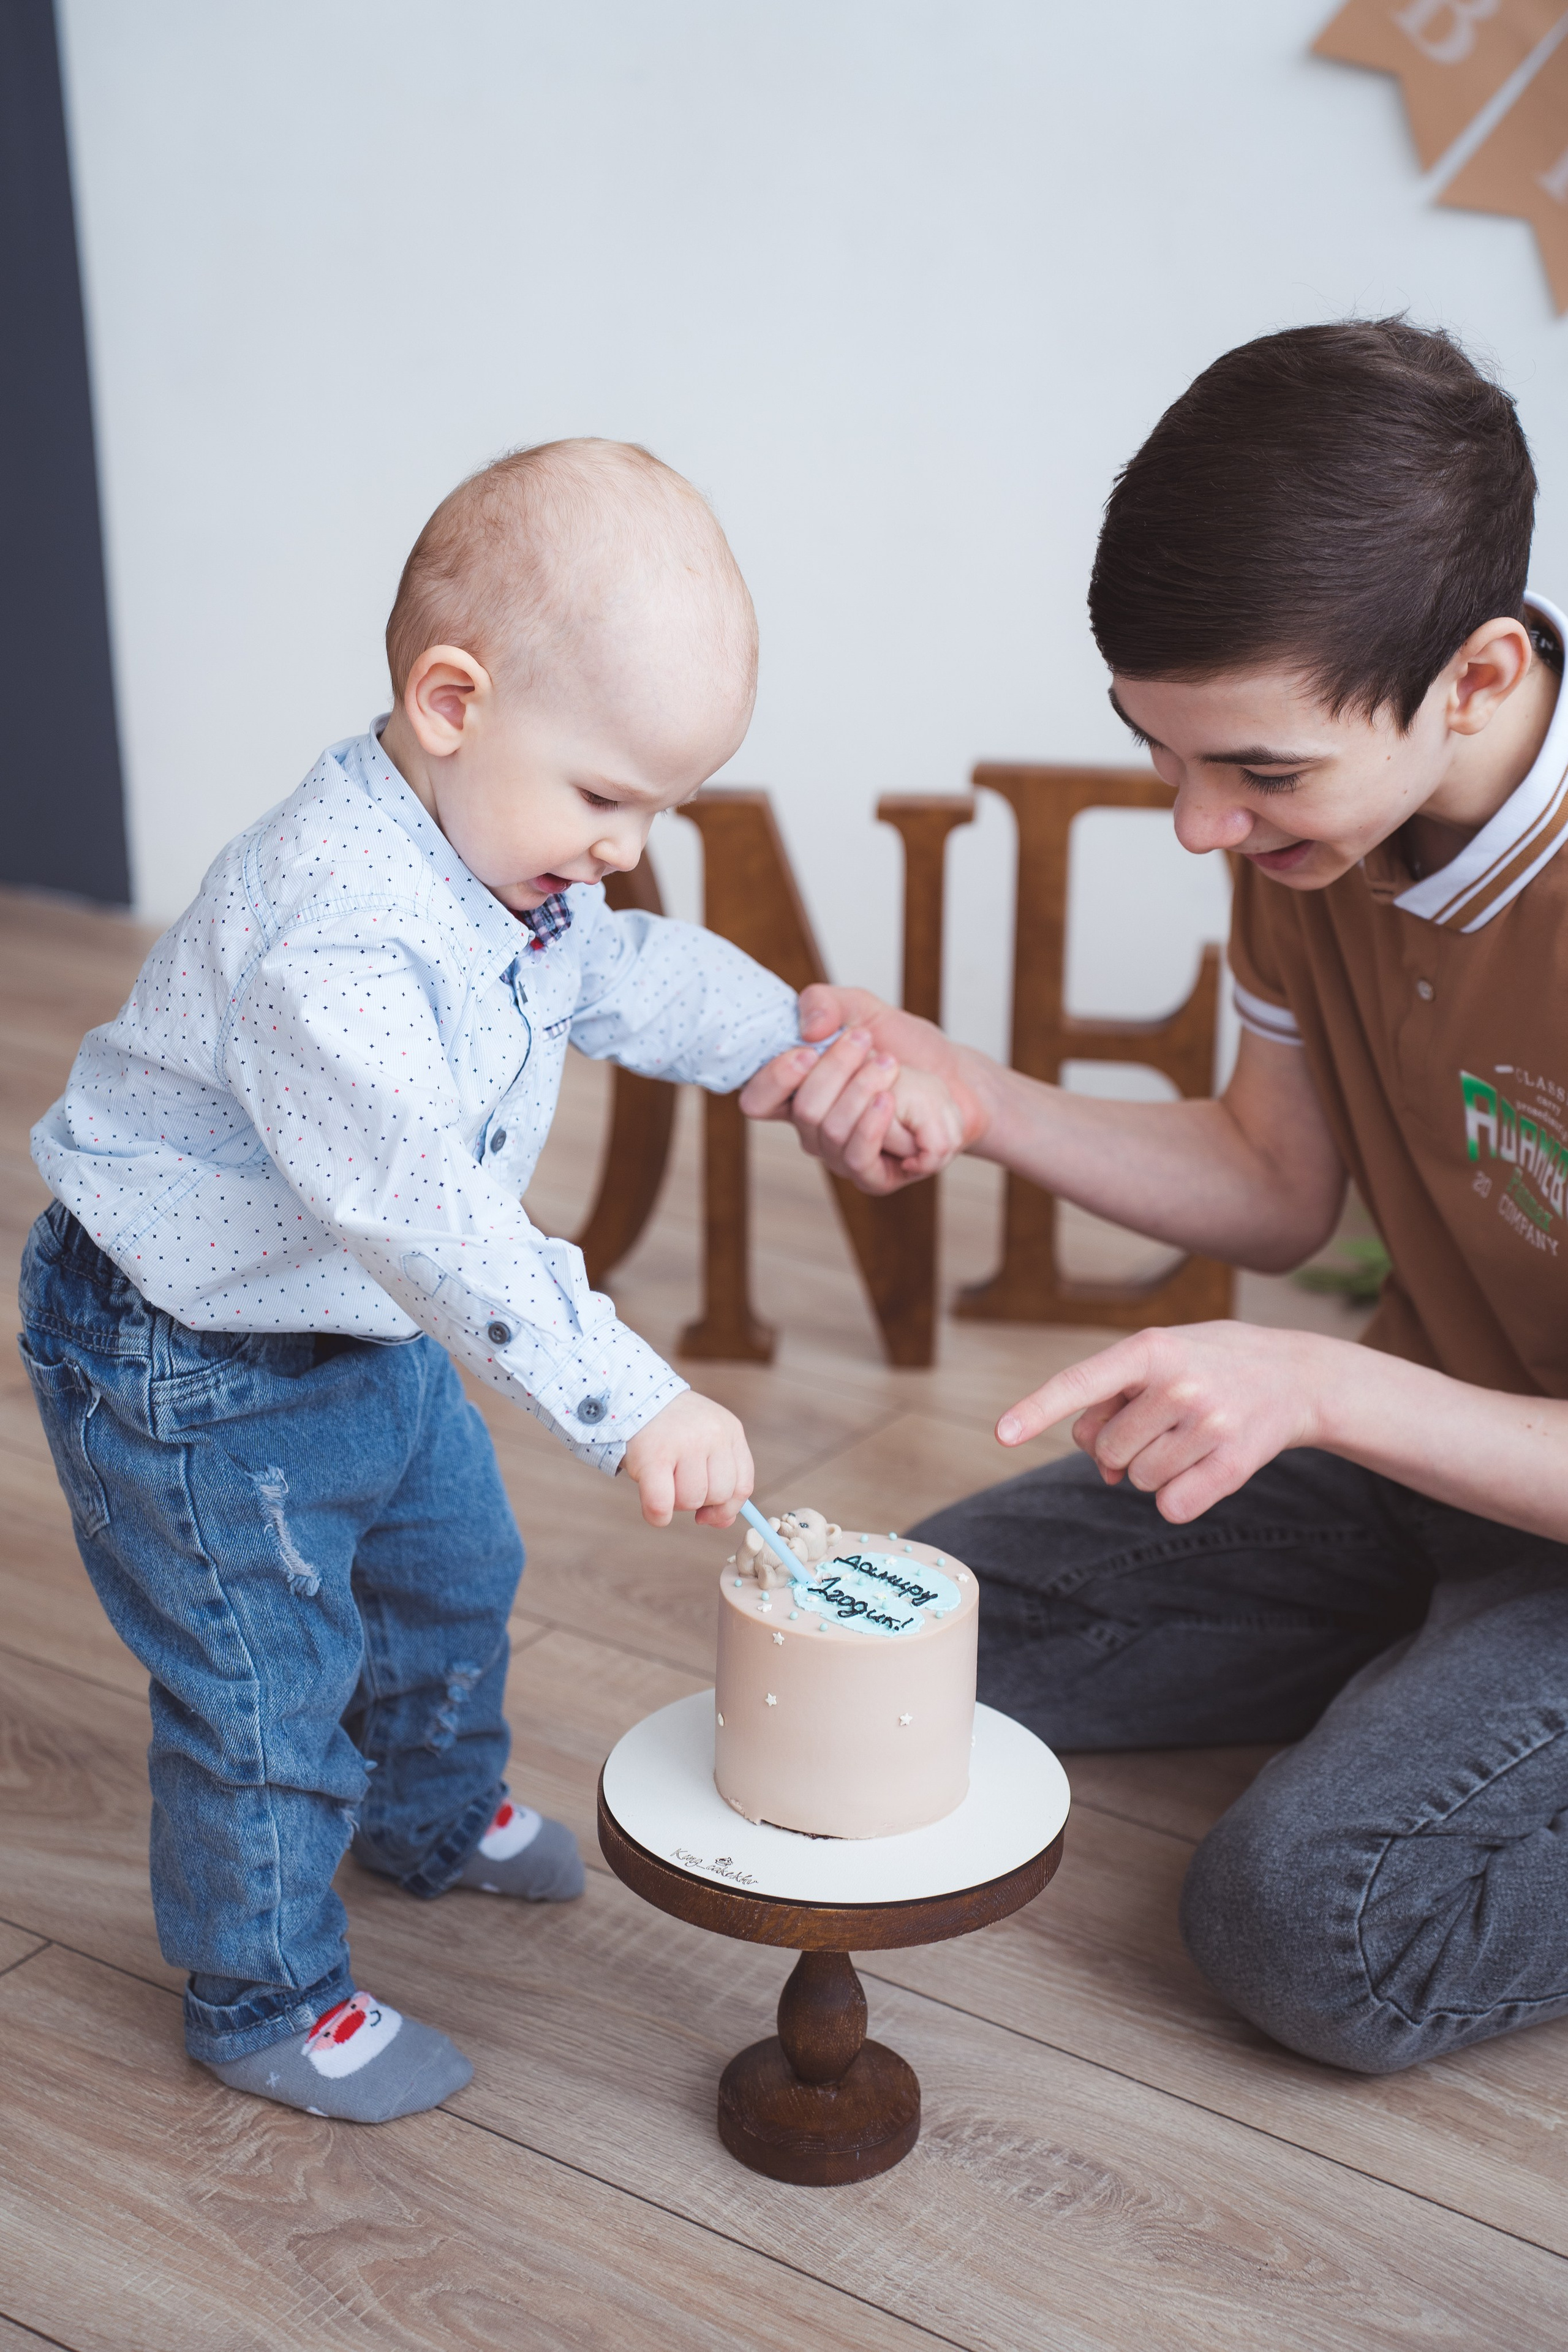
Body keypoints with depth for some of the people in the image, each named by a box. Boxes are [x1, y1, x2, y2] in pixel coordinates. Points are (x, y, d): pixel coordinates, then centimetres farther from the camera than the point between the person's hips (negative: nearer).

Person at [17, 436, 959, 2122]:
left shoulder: (508, 857, -5)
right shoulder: (333, 934, -38)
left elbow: (628, 978, 14)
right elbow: (426, 1209, -45)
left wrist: (801, 1037, 6)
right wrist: (634, 1407, -47)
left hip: (369, 1331, 10)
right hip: (193, 1366, -9)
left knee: (452, 1568, 25)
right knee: (265, 1682, 3)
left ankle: (433, 1813, 52)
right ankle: (263, 1997, 26)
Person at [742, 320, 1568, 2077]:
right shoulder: (1313, 808, -10)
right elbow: (1278, 1189, 0)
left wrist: (1315, 1386, -36)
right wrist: (971, 1101, -15)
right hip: (1420, 1437, 7)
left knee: (1311, 1923, -26)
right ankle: (1418, 1672, 13)